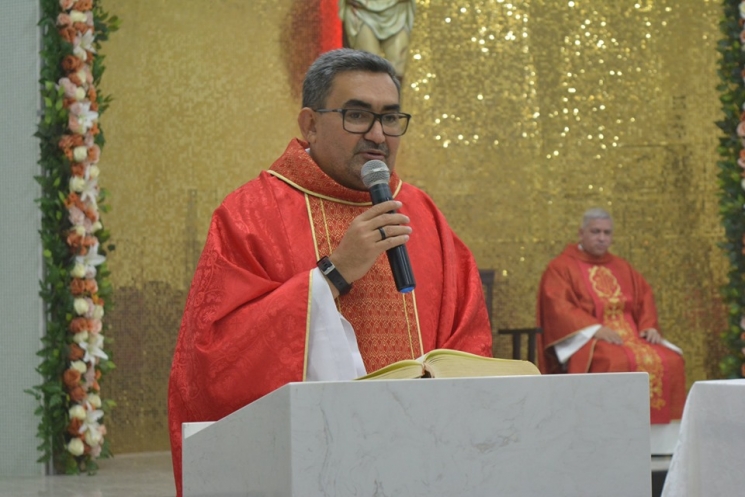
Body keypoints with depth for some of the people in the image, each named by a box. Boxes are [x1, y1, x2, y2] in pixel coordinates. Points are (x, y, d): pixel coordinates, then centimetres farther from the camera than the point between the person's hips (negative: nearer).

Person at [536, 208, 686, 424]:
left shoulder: (621, 267, 21)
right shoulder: (561, 267, 2)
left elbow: (645, 297, 18)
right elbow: (558, 308, -11)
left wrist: (649, 326, -3)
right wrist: (595, 329, -22)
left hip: (630, 337, 6)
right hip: (586, 340, -6)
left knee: (670, 361, -18)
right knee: (616, 362, -37)